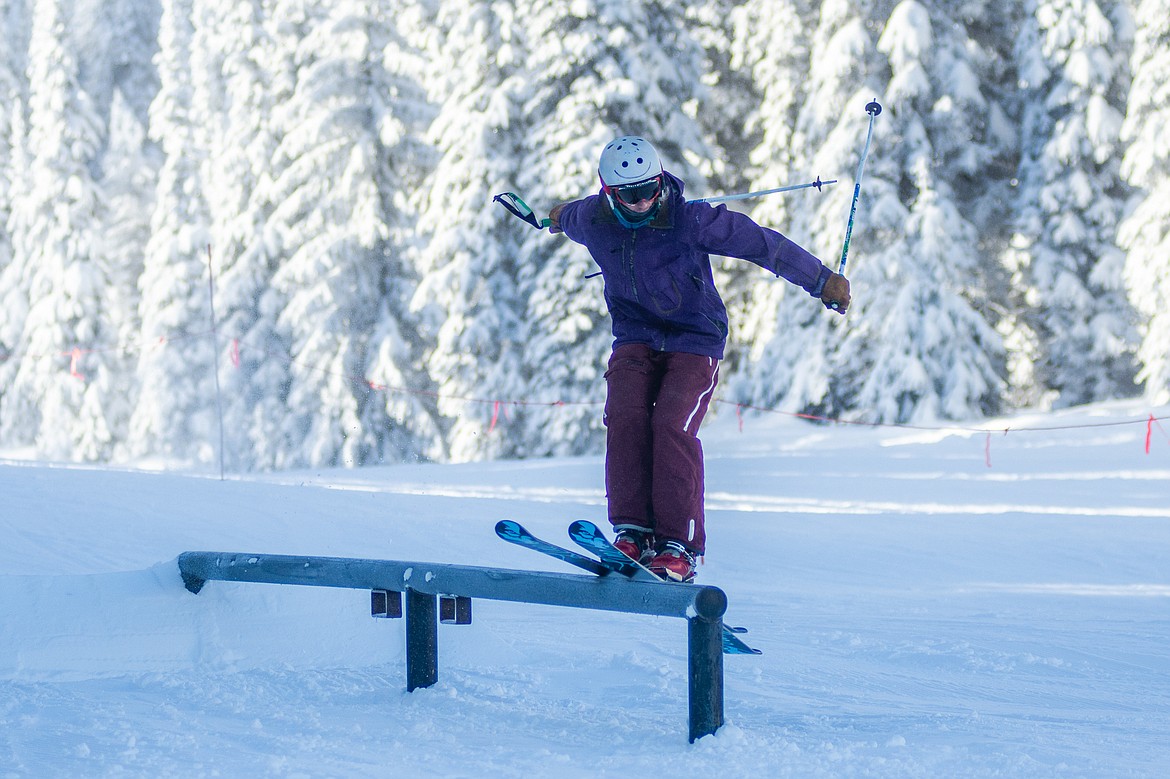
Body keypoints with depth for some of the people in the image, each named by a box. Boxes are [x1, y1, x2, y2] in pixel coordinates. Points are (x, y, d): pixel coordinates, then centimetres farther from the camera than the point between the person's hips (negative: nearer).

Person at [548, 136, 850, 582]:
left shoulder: (690, 220, -18)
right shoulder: (592, 220, -6)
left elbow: (762, 243, -10)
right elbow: (569, 218, 21)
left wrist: (822, 280, -4)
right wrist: (557, 219, 46)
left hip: (694, 341, -4)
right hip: (635, 339, 4)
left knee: (672, 425, -24)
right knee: (625, 417, -22)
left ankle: (678, 545, -21)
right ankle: (632, 531, -18)